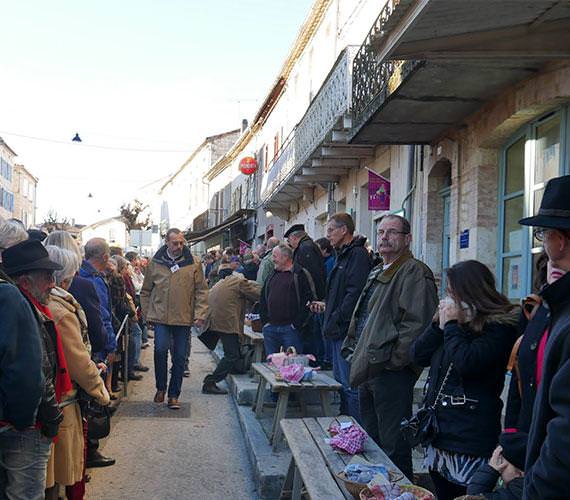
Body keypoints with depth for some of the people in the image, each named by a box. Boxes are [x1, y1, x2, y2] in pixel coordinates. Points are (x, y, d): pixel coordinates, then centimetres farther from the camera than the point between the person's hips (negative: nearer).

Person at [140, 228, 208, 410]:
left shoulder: (194, 263, 0)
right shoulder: (155, 263, 3)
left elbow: (202, 291, 2)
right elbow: (146, 291, 12)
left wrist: (200, 314, -6)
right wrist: (147, 313, 7)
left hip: (184, 318, 0)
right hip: (160, 317, 0)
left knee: (179, 357, 6)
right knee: (161, 349, -15)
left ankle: (174, 395, 19)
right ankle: (160, 388, 7)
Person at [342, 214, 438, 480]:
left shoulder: (415, 272, -11)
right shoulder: (376, 274, 20)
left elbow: (417, 322, -21)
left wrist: (392, 360, -19)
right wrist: (355, 353, 16)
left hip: (391, 372, -10)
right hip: (368, 369, 10)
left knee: (393, 445, -3)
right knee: (370, 440, 19)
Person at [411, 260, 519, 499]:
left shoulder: (499, 327, -11)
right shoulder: (453, 318, 12)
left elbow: (466, 363, -25)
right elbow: (418, 356, 8)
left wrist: (451, 325, -13)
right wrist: (439, 323, -3)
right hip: (438, 431, 8)